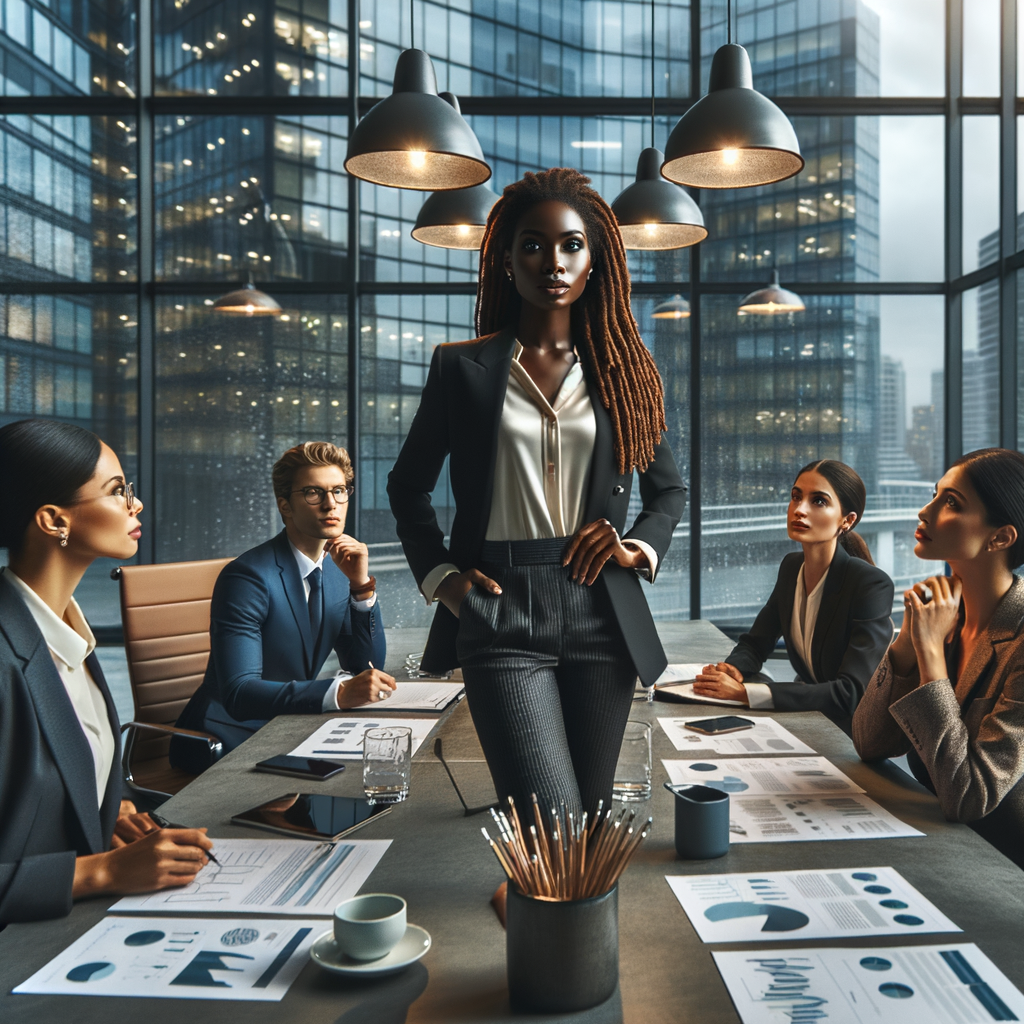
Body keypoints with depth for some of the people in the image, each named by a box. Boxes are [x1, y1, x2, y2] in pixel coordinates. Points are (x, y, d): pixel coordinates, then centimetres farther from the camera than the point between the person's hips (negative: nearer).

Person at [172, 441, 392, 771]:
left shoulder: (338, 570, 4)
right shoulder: (249, 577, -19)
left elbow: (368, 668, 1)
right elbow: (238, 693, -29)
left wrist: (363, 586, -13)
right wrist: (339, 693, -41)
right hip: (227, 739, -7)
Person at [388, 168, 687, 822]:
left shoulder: (624, 370, 10)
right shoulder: (463, 367, 4)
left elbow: (670, 487, 20)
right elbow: (409, 485, 14)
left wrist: (639, 547, 1)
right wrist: (440, 576, 1)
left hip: (601, 613, 3)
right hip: (502, 615, -3)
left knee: (594, 816, 12)